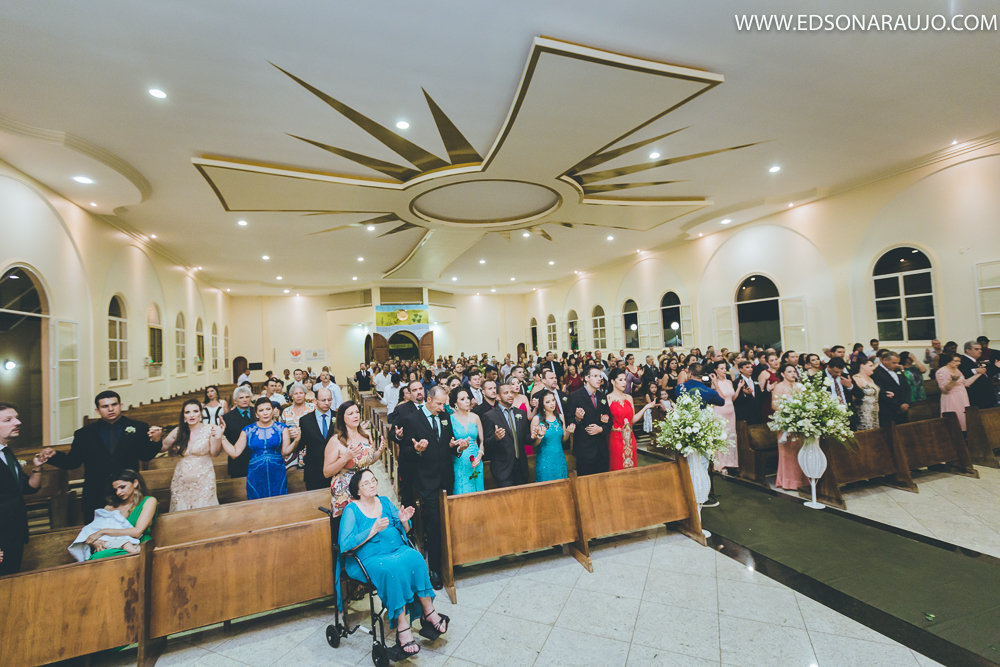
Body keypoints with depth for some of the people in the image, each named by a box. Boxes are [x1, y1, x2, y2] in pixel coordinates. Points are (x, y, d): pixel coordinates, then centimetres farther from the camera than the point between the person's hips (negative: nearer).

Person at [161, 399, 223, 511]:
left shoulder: (209, 429, -8)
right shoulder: (178, 432, 0)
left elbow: (214, 453, -9)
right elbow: (164, 447, 15)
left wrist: (218, 438, -25)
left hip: (204, 480, -3)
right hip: (182, 480, 3)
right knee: (182, 509, 10)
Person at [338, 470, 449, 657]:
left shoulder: (385, 501, 13)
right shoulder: (351, 510, -1)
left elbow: (404, 531, 18)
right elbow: (346, 545, -10)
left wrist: (404, 521, -6)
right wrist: (373, 530, -19)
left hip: (399, 550, 4)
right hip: (371, 557, -4)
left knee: (415, 558, -27)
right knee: (392, 569, -34)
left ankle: (428, 613, -18)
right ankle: (403, 627, -27)